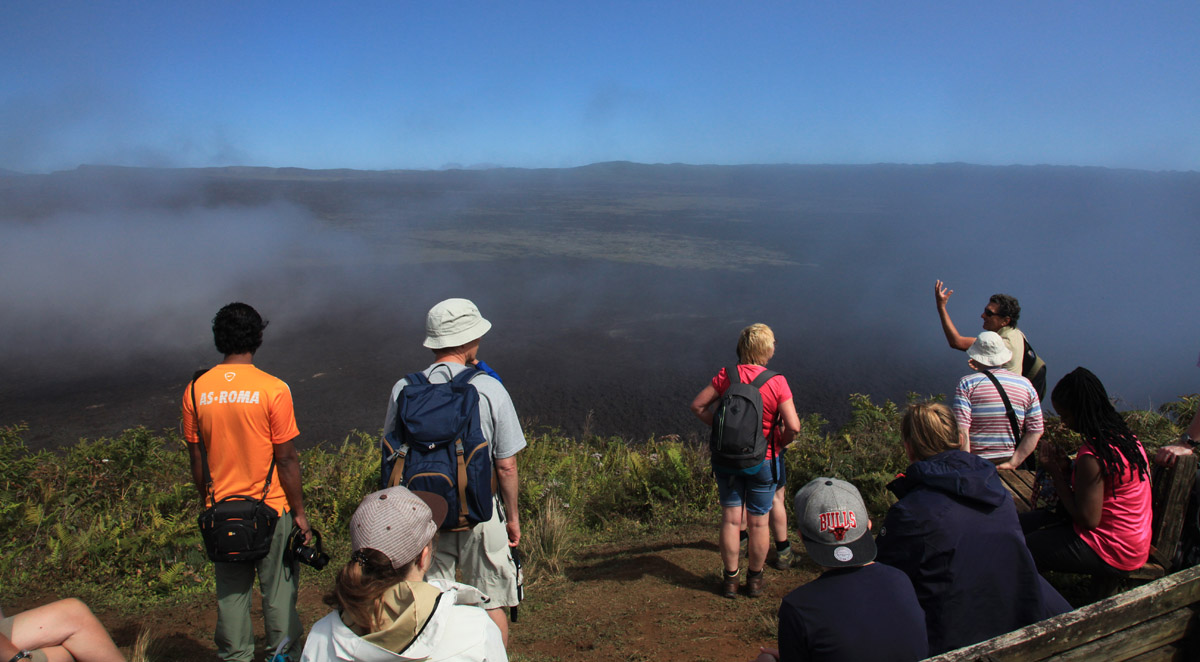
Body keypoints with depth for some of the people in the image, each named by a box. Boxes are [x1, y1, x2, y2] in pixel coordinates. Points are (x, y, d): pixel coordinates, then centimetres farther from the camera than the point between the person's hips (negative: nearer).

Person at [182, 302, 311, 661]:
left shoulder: (196, 389, -4)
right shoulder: (273, 389, -15)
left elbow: (197, 459, 4)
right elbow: (287, 460, -12)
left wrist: (205, 501, 18)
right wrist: (299, 512, -2)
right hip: (271, 510, -3)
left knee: (231, 592, 16)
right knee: (278, 590, 10)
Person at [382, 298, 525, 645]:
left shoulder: (403, 390, -5)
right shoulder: (489, 389, -12)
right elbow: (506, 465, -9)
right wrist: (512, 517, 6)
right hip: (480, 515, -2)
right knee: (491, 606, 14)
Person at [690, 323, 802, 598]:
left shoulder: (726, 376, -8)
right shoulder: (777, 382, -15)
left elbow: (698, 406, -3)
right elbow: (793, 426, -19)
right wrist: (779, 442, 0)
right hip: (763, 461, -2)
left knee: (730, 518, 12)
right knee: (758, 522, 12)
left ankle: (730, 579, 23)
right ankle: (755, 579, 27)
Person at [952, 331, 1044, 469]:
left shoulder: (966, 384, -7)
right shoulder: (1025, 385, 4)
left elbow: (961, 430, -16)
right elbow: (1036, 431, 2)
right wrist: (1012, 463, -1)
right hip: (1005, 463, 4)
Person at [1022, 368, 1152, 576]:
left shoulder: (1092, 456, -27)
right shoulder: (1123, 435, 2)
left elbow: (1088, 519, -23)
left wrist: (1057, 473, -14)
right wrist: (1068, 469, 0)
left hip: (1111, 552, -10)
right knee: (1022, 522, 15)